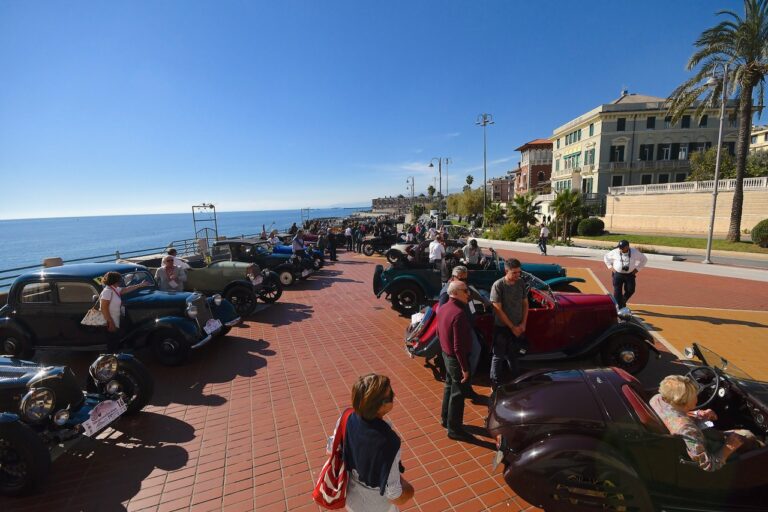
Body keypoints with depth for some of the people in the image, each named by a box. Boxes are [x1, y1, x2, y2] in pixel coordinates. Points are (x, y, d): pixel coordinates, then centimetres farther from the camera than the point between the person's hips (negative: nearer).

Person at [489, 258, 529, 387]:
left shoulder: (521, 283, -3)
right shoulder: (498, 285, -18)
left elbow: (525, 303, 6)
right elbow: (498, 309, -17)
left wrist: (523, 324, -2)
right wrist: (512, 327, -13)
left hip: (518, 327, 5)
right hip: (502, 327, -5)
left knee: (513, 354, 22)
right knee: (499, 356, 7)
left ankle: (516, 379, 41)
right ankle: (496, 384, 20)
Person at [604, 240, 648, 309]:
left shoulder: (635, 252, -3)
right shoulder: (615, 252, -6)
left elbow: (644, 259, 11)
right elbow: (606, 257, 10)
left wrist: (637, 269, 4)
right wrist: (610, 267, 3)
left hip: (630, 275, 1)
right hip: (617, 274, -1)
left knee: (630, 290, 0)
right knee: (617, 292, -3)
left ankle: (623, 302, 29)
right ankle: (619, 308, 8)